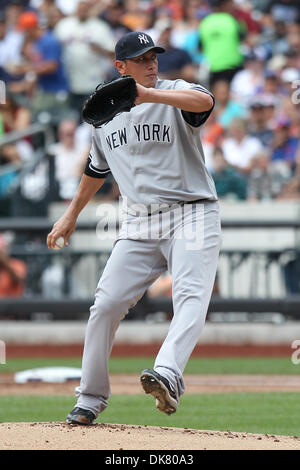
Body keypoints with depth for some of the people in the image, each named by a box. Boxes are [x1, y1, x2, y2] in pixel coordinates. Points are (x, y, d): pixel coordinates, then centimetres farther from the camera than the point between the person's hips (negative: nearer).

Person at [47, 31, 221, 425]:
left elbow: (205, 101, -30)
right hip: (139, 224, 5)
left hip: (192, 216, -5)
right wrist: (72, 214, 35)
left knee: (191, 296, -26)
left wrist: (149, 95, -42)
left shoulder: (174, 96, -4)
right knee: (107, 303, -2)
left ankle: (167, 375, -45)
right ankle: (91, 398, 10)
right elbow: (96, 170, 30)